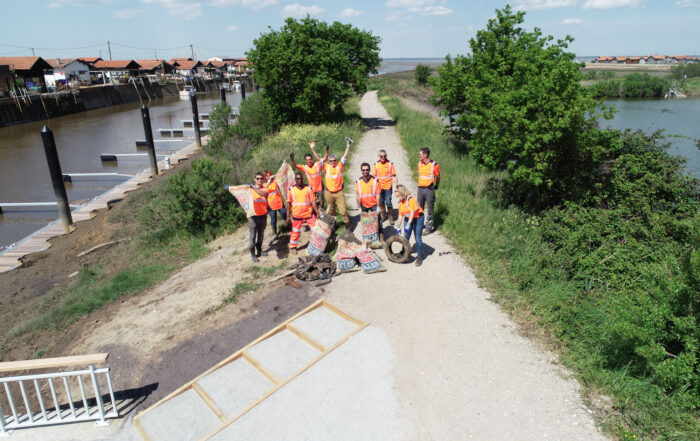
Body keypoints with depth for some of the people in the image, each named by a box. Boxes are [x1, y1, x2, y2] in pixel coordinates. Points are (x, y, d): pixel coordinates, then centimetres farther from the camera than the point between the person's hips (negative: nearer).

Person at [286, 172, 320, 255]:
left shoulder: (308, 188, -2)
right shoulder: (291, 190, -2)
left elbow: (313, 202, -1)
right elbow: (289, 204, 2)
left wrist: (318, 213, -8)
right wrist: (288, 217, 2)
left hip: (309, 214, 1)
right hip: (297, 215, 0)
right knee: (295, 232, 10)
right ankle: (292, 247, 28)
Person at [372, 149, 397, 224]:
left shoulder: (390, 164, -4)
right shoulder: (376, 164, 2)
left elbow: (394, 176, -1)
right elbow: (374, 176, 9)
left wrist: (397, 186, -6)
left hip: (388, 187, -3)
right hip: (379, 187, 3)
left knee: (388, 202, -6)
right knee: (381, 202, 11)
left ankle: (391, 217, 12)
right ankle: (383, 216, 29)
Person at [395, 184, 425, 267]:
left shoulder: (410, 199, -24)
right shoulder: (400, 202, 0)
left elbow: (412, 213, -27)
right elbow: (400, 215, 8)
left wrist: (408, 225, -31)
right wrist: (399, 227, 9)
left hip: (417, 218, -7)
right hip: (407, 219, 7)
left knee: (418, 238, -6)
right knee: (406, 237, 12)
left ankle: (419, 257, 3)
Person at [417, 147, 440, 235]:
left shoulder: (434, 165, -12)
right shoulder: (419, 163, 3)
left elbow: (437, 177, 1)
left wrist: (436, 186, 11)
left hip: (429, 189, -5)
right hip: (420, 188, 5)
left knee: (430, 209, 3)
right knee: (420, 208, 15)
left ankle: (429, 227, 11)